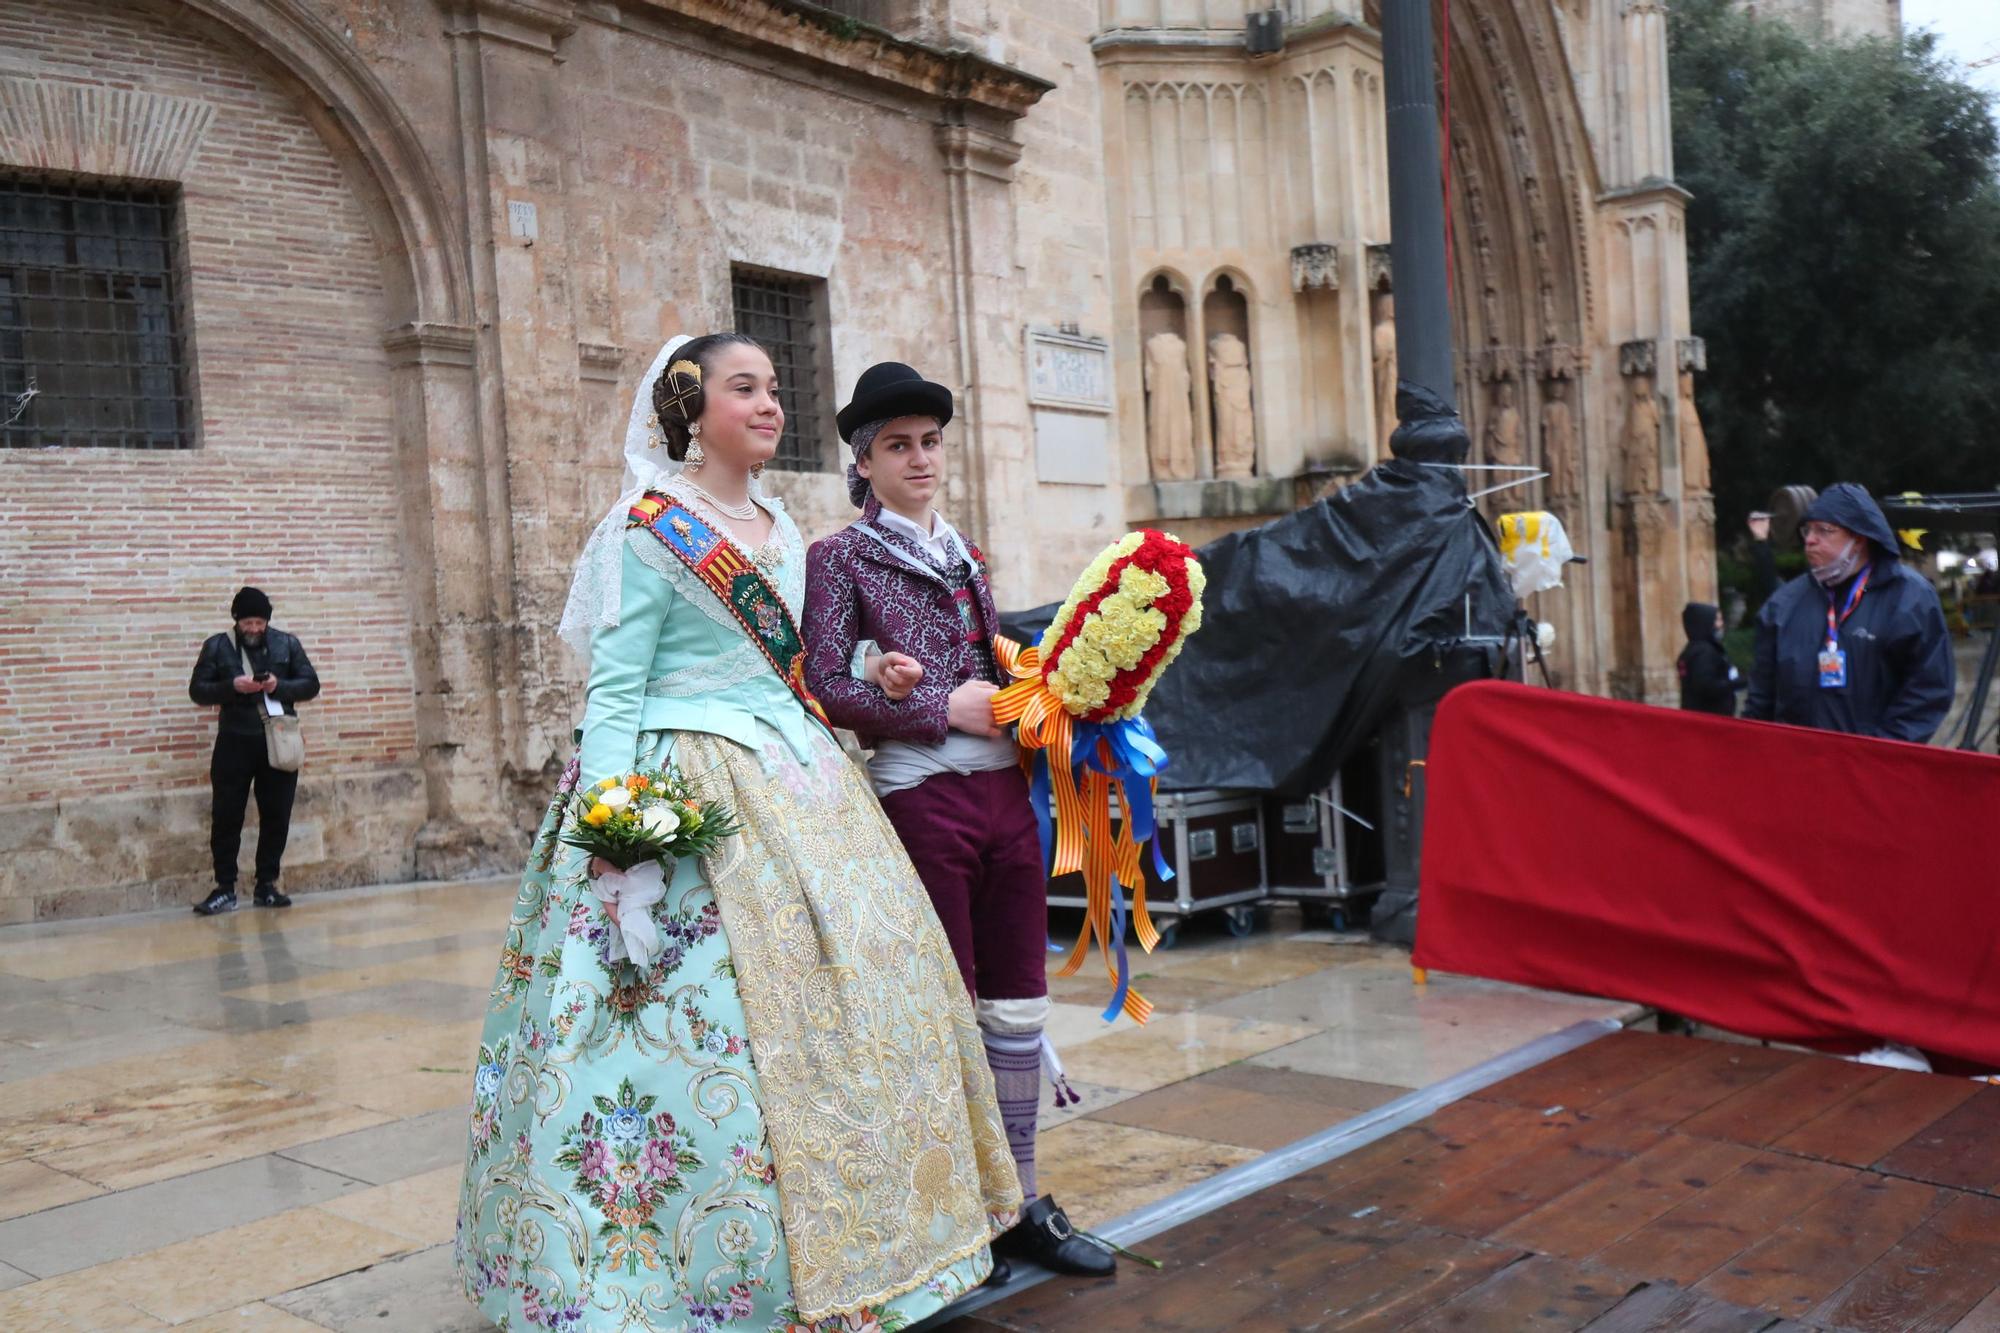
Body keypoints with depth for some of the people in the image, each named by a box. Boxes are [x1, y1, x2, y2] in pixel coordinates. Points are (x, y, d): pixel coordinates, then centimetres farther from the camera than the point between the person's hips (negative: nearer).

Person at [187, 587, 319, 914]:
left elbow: (311, 684, 5)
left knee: (276, 817, 5)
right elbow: (197, 690, 2)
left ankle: (267, 886, 15)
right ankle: (225, 889, 7)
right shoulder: (217, 646, 3)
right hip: (235, 743, -1)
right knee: (226, 817, -1)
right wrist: (232, 686, -16)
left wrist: (280, 686, -14)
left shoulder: (287, 643, 5)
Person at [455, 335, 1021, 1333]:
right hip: (692, 795, -7)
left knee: (845, 978, 7)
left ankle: (836, 1240, 21)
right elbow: (613, 689, -11)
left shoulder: (780, 527, 15)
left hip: (795, 779, 8)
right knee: (712, 1016, -9)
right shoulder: (649, 529, -7)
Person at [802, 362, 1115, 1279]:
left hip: (1004, 791, 6)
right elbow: (827, 689, -9)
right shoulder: (841, 558, 1)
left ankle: (1020, 1203, 22)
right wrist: (943, 709, -13)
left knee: (1018, 1001, 9)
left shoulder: (963, 556, 18)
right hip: (918, 798, -6)